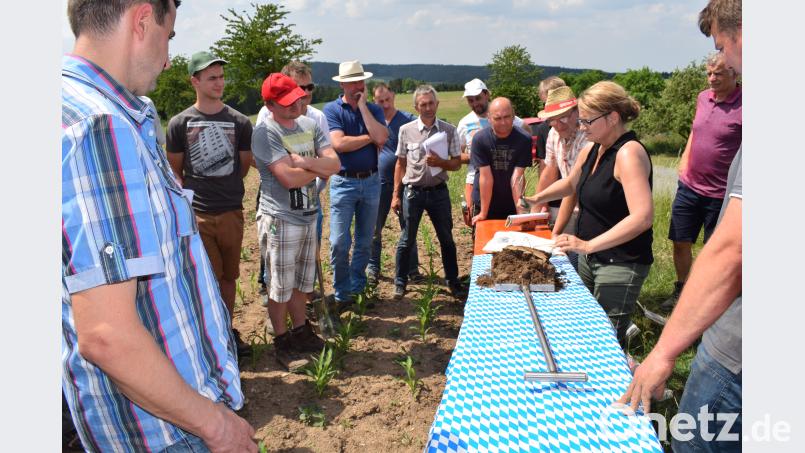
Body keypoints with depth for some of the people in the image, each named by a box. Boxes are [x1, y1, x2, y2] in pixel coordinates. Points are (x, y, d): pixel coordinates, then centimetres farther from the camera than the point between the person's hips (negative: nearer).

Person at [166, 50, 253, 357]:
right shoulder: (180, 123, 0)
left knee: (229, 275, 13)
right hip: (197, 214, -2)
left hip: (232, 212, 2)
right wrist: (189, 195, -3)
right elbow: (174, 170, 7)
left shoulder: (239, 122, 4)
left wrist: (225, 189, 11)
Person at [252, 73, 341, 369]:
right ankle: (282, 343, 21)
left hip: (309, 216, 7)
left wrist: (303, 161, -19)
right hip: (281, 219, -7)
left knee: (302, 282, 19)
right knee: (280, 287, 5)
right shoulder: (265, 133, -15)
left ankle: (300, 331, 36)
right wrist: (320, 168, -8)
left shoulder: (310, 125, 7)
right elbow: (289, 178, -24)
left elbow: (334, 163, -3)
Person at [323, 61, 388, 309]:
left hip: (371, 181, 4)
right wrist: (370, 138, -8)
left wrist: (362, 106, -10)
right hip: (343, 182, -3)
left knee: (365, 241, 11)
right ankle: (342, 294, 11)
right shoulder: (332, 109, -2)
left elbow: (381, 137, -12)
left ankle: (357, 289, 26)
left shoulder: (374, 110, 7)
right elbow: (339, 143, -17)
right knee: (339, 242, -4)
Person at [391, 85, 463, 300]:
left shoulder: (449, 130, -2)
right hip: (413, 191, 0)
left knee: (446, 239, 11)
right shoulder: (406, 130, -2)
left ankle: (452, 281, 27)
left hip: (438, 191, 1)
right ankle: (400, 282, 23)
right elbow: (400, 164, 4)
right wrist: (396, 195, 2)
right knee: (407, 240, 8)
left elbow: (457, 164, 2)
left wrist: (440, 162, -19)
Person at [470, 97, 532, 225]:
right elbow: (486, 177, -17)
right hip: (484, 205, 0)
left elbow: (517, 177, -16)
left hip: (511, 206, 1)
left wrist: (520, 210, -22)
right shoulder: (480, 139, -15)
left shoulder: (524, 139, -14)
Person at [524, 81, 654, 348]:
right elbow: (570, 184, 26)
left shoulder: (629, 153, -21)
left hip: (621, 264, -9)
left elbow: (643, 217, -31)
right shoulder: (592, 150, 6)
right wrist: (536, 199, 14)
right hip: (590, 257, 9)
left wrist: (588, 245, -32)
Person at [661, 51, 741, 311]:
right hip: (689, 187, 6)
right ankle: (681, 291, 32)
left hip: (720, 194, -6)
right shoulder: (703, 98, 6)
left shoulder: (741, 106, -15)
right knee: (680, 242, 12)